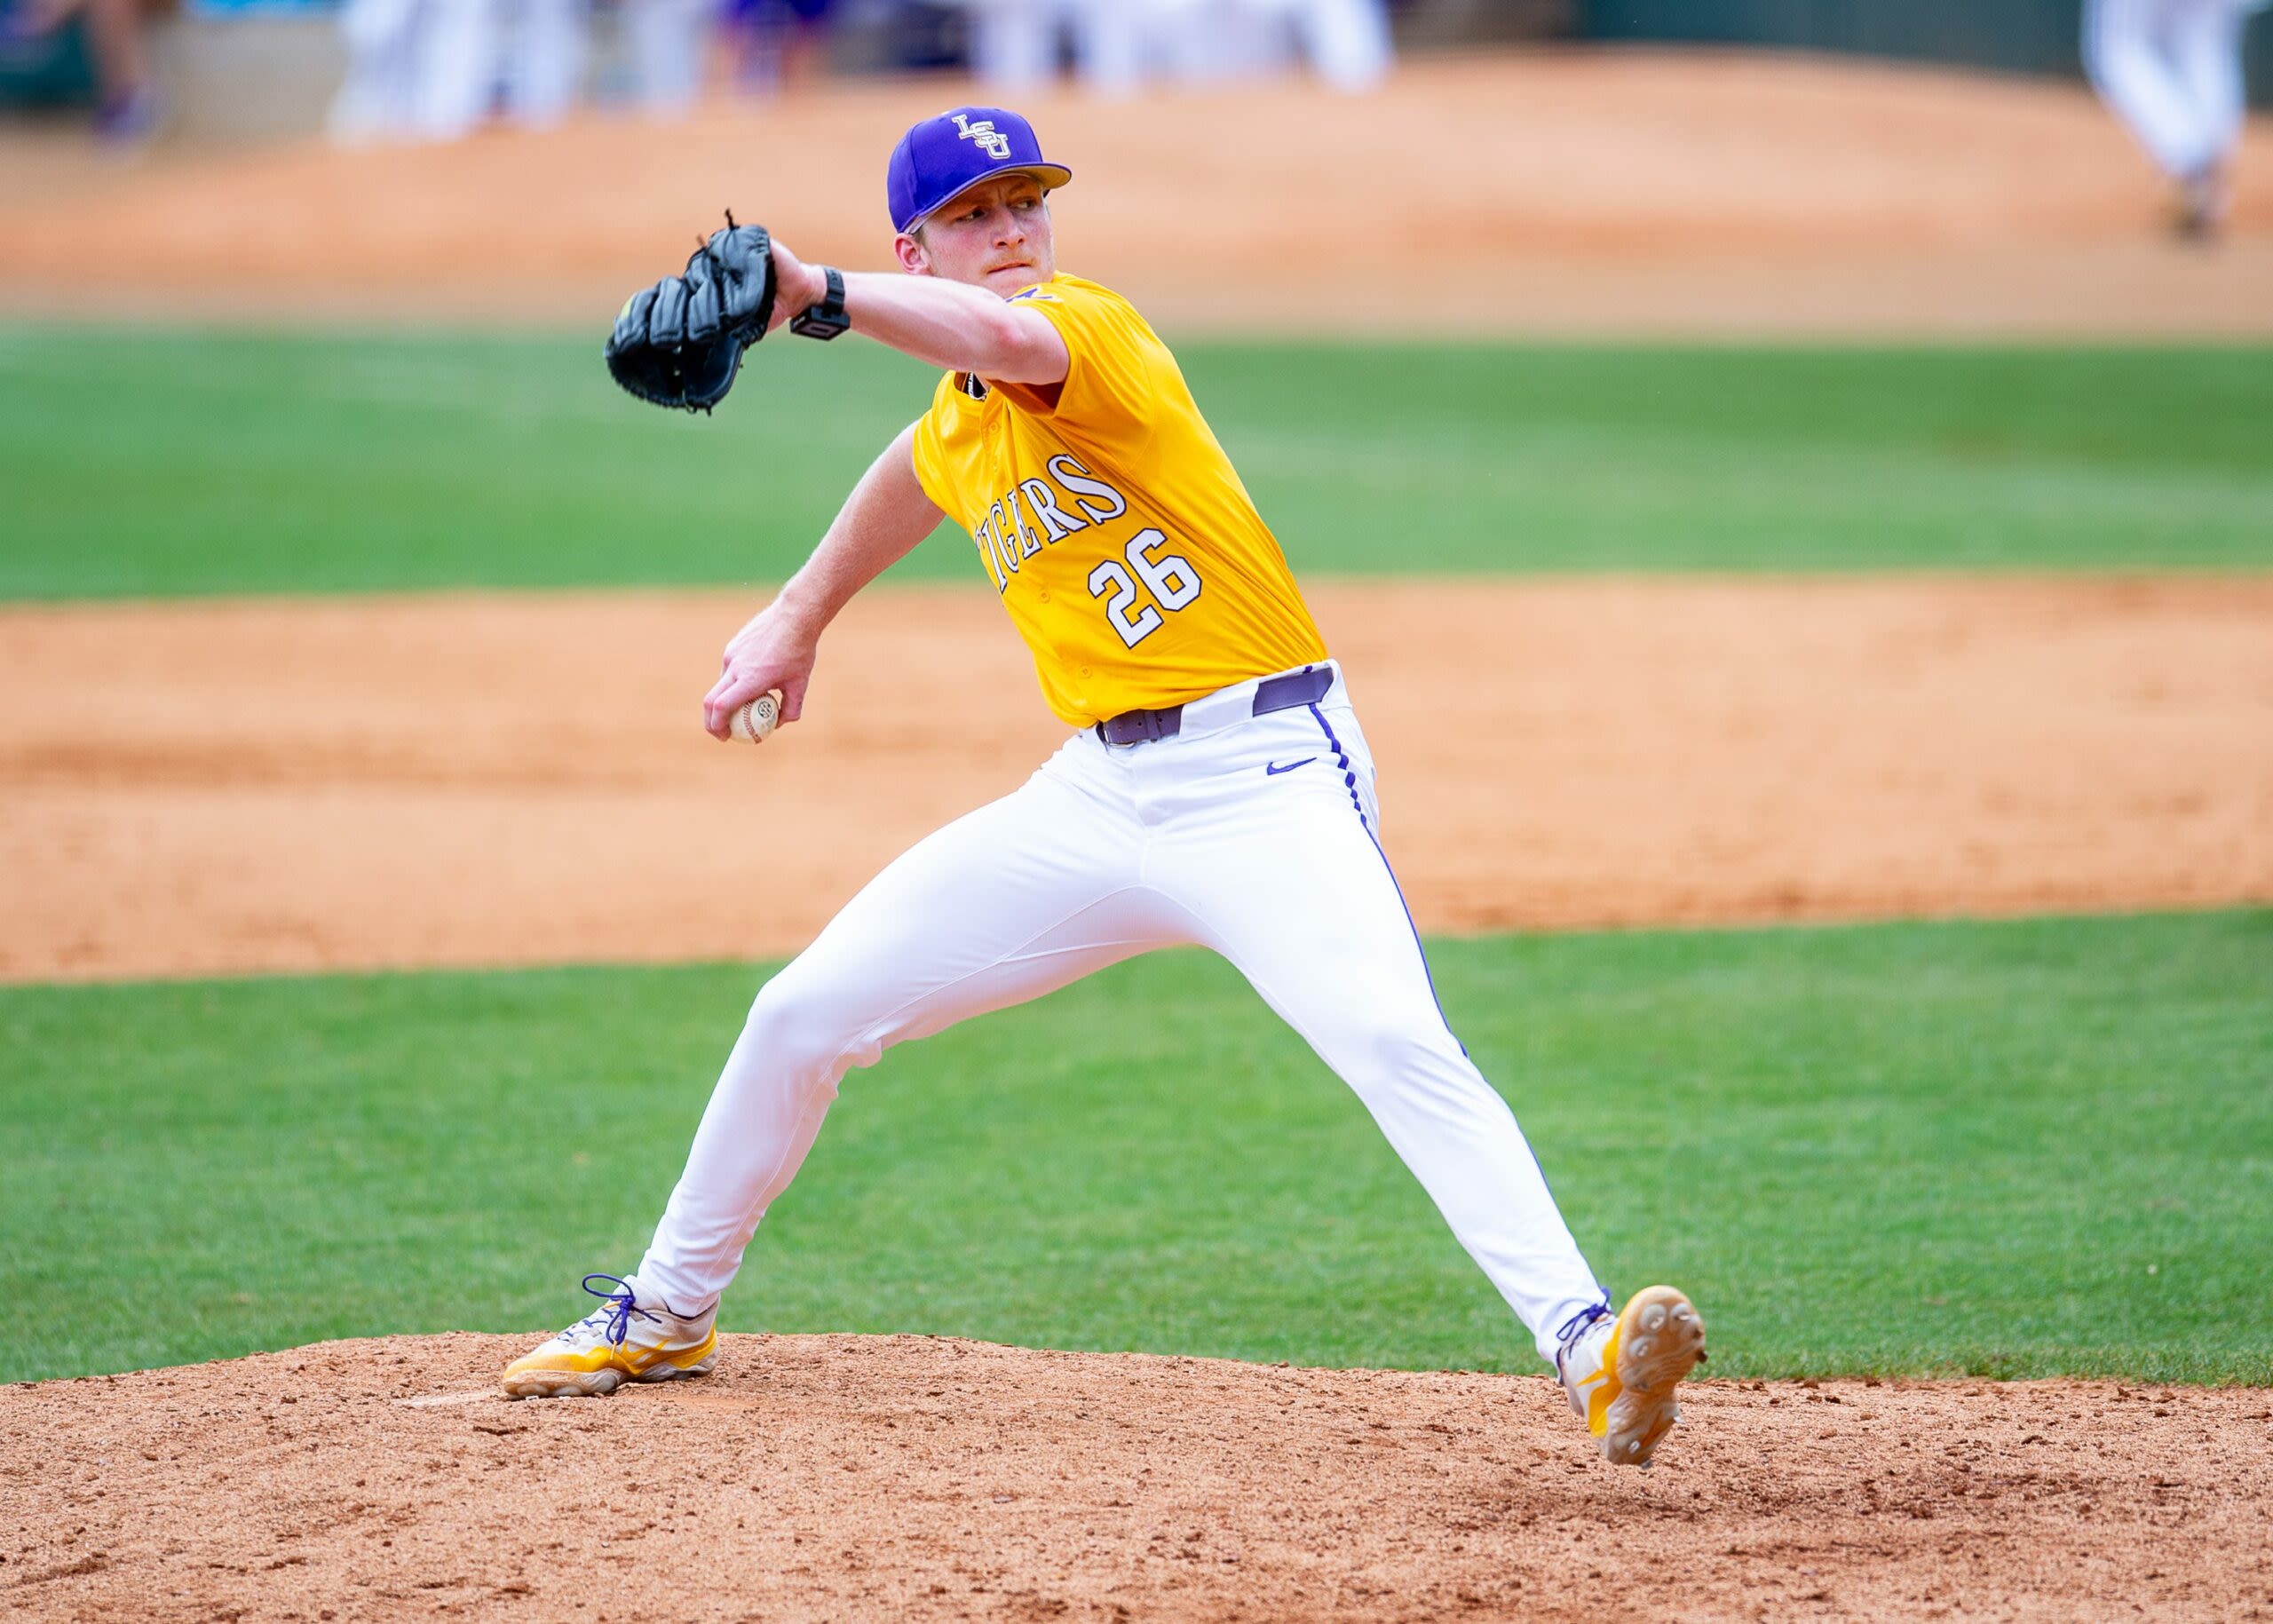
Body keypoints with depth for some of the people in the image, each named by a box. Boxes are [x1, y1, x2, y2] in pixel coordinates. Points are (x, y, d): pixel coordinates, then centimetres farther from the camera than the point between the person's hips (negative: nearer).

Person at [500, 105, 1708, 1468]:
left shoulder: (1089, 325, -13)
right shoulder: (954, 436, 11)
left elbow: (1006, 338, -38)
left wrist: (815, 293, -49)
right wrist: (801, 616, 46)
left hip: (1265, 770, -8)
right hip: (1102, 788, 8)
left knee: (1395, 1041, -31)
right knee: (804, 1015, 11)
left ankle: (1588, 1345, -38)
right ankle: (667, 1316, 31)